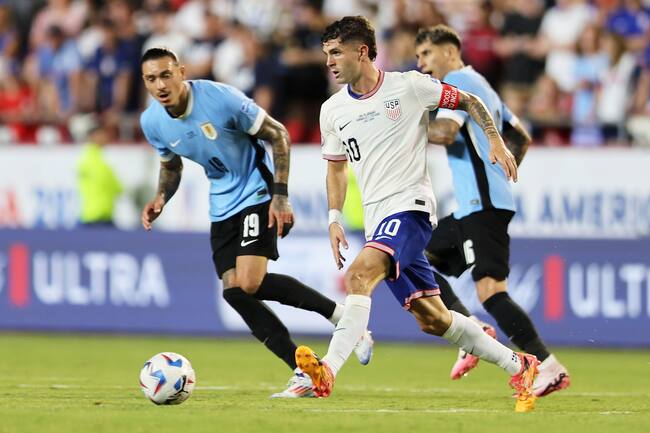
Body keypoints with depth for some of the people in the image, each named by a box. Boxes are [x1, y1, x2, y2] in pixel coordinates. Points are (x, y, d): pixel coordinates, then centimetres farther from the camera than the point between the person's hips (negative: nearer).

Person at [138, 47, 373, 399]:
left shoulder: (220, 98, -21)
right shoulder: (152, 122, -4)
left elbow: (277, 135, -12)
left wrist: (280, 195, -18)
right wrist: (161, 198, -4)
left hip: (257, 195, -7)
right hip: (222, 208, 7)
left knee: (249, 283, -23)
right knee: (234, 292, -6)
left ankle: (341, 316, -7)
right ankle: (304, 373, 1)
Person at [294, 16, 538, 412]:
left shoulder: (409, 87, -4)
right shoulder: (333, 110, 10)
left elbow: (468, 101, 7)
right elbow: (336, 166, 23)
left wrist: (496, 141, -4)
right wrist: (335, 219, 11)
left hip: (411, 206, -6)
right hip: (377, 219, 6)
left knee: (360, 274, -30)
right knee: (432, 319, 6)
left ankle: (329, 370, -40)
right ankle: (518, 366, 21)